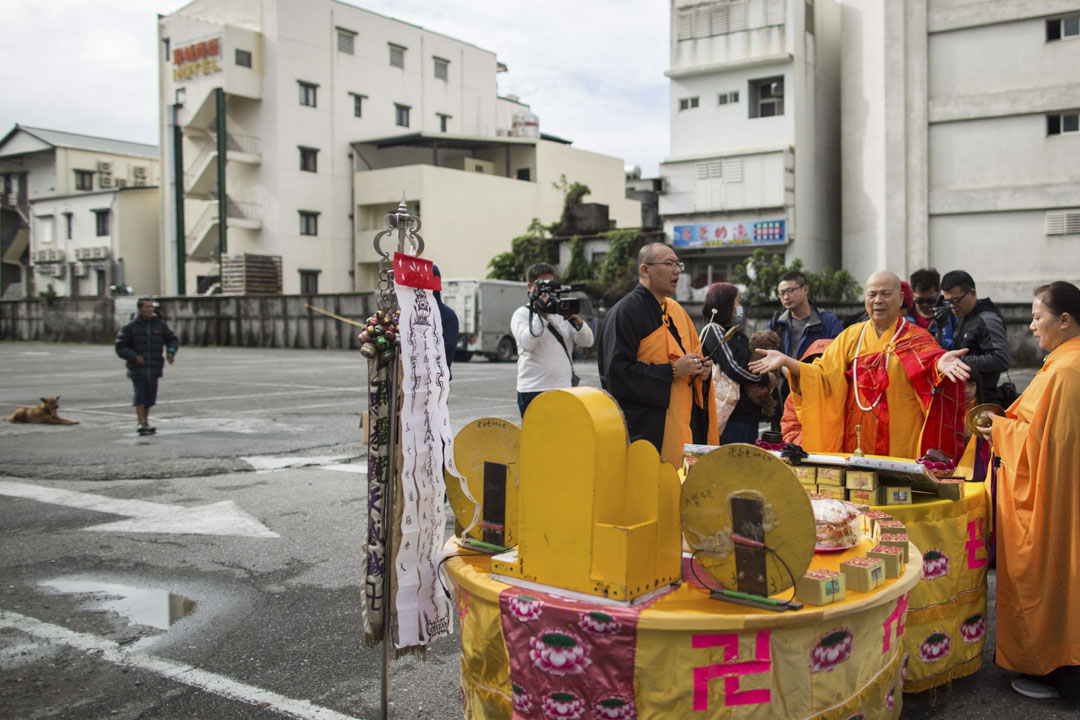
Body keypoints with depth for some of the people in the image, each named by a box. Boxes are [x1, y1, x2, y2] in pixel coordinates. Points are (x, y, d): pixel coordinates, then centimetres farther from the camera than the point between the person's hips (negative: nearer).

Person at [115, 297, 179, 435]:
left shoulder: (160, 325, 5)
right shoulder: (130, 327, -2)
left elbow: (173, 340, 10)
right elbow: (120, 348, -1)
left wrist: (171, 351, -11)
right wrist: (134, 356, -17)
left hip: (154, 368, 3)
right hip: (137, 368, -3)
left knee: (151, 395, 8)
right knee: (140, 394, -10)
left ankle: (145, 421, 25)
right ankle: (141, 423, -8)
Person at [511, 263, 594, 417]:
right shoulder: (522, 314, 1)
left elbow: (587, 342, 6)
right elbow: (526, 343, -16)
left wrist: (576, 321, -12)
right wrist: (541, 315, -22)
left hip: (564, 387, 5)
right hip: (534, 391, -5)